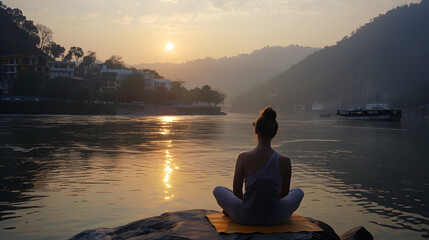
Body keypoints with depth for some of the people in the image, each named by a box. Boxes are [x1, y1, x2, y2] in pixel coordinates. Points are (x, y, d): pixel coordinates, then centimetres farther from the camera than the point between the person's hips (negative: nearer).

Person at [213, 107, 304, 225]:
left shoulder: (243, 158, -15)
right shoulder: (284, 161, -12)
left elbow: (236, 191, -4)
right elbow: (284, 193, 2)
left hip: (245, 218, 0)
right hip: (276, 219, 1)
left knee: (218, 190, 27)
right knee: (298, 192, 32)